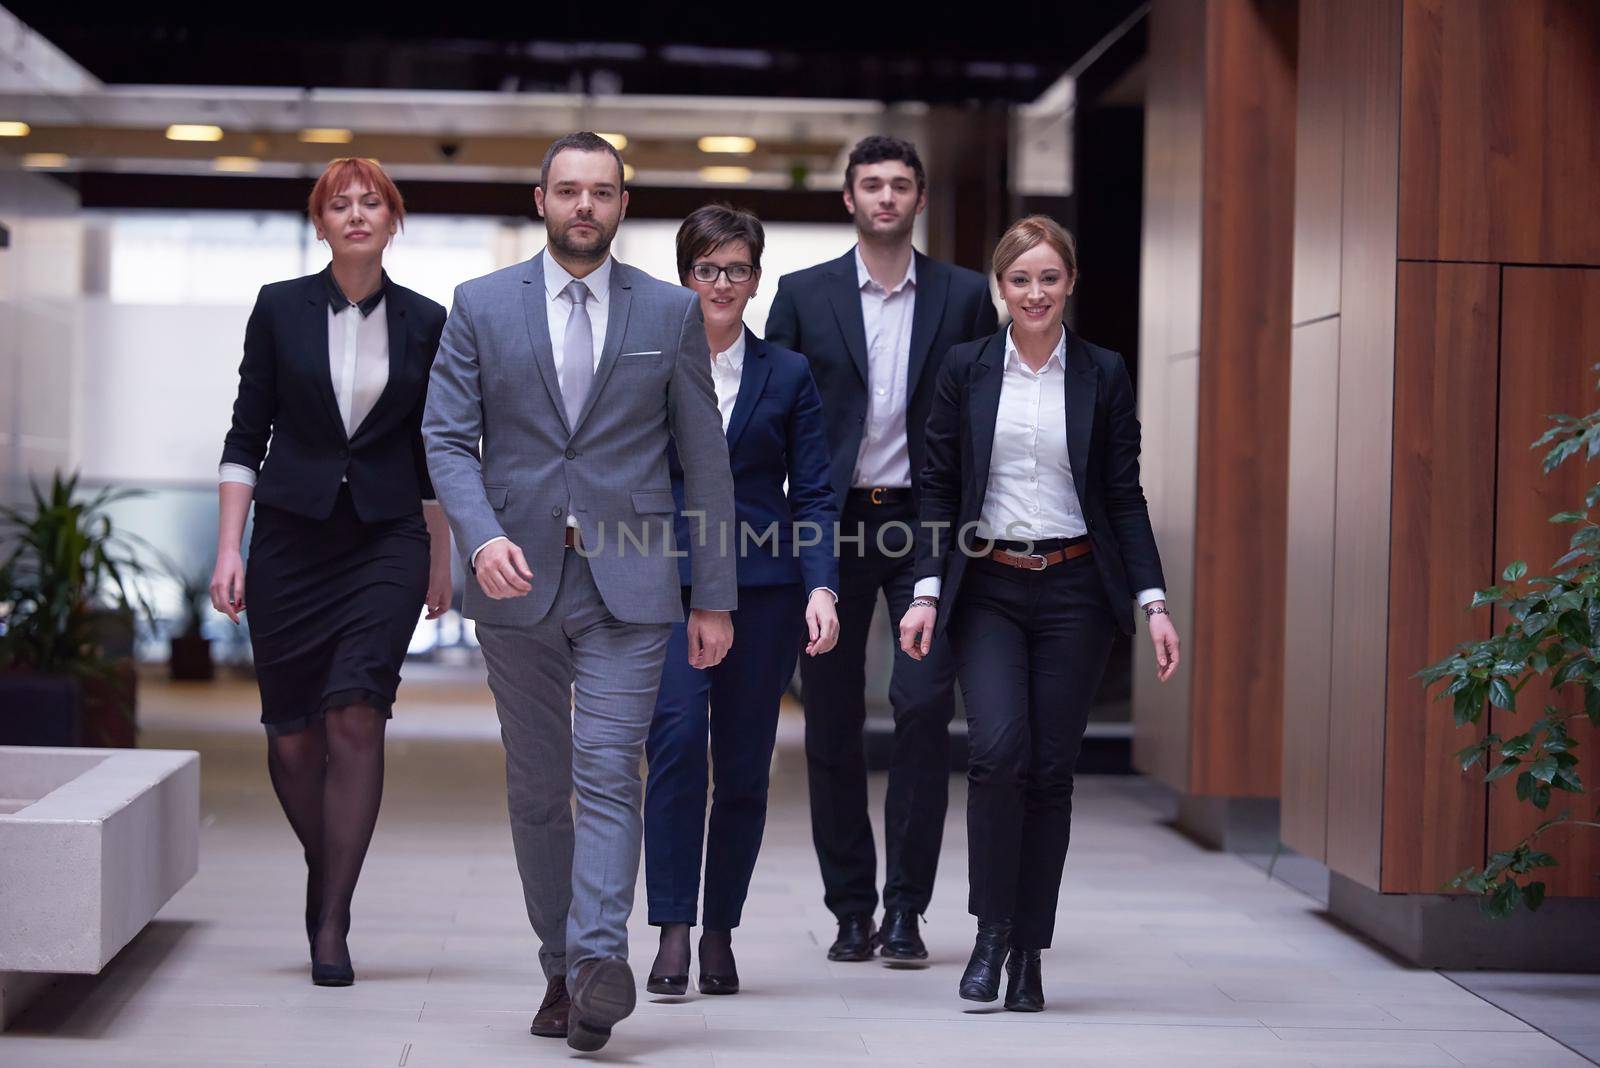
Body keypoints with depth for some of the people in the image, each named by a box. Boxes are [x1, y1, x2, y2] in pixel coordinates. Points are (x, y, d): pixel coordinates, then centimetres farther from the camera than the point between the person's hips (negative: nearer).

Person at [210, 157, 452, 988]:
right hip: (291, 536, 1)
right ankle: (326, 878, 29)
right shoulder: (281, 308, 3)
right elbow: (246, 435, 3)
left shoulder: (425, 323, 6)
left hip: (387, 539, -1)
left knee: (356, 716, -15)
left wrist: (441, 560, 13)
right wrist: (229, 548, -4)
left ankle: (332, 926, -11)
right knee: (292, 736, 2)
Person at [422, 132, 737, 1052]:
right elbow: (447, 438, 1)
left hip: (628, 582, -1)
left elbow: (705, 457, 6)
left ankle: (598, 960, -20)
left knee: (609, 774, -13)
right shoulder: (482, 306, 5)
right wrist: (482, 535, -18)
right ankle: (560, 967, 18)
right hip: (518, 578, 2)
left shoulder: (671, 313, 5)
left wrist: (715, 596, 3)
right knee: (537, 788, 8)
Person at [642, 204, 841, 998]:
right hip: (669, 587, -1)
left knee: (744, 765, 4)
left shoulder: (787, 375, 8)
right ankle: (672, 931, -15)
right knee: (675, 741, -18)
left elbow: (813, 493, 5)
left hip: (763, 587, 1)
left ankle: (720, 933, 15)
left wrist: (821, 587, -9)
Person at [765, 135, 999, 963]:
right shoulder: (804, 295, 7)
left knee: (924, 703, -11)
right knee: (832, 722, 4)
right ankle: (850, 909, 15)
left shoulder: (963, 296, 7)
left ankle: (905, 907, -2)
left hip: (925, 523, -1)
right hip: (831, 523, 1)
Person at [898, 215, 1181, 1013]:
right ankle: (991, 930, -3)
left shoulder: (1103, 374, 5)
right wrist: (926, 591, -6)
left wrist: (1153, 601, -3)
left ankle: (1028, 951, 12)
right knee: (999, 748, -18)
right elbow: (938, 487, 4)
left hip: (1074, 589, 1)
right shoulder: (966, 369, 4)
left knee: (1051, 770, 2)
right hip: (987, 588, 0)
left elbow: (1124, 497, 5)